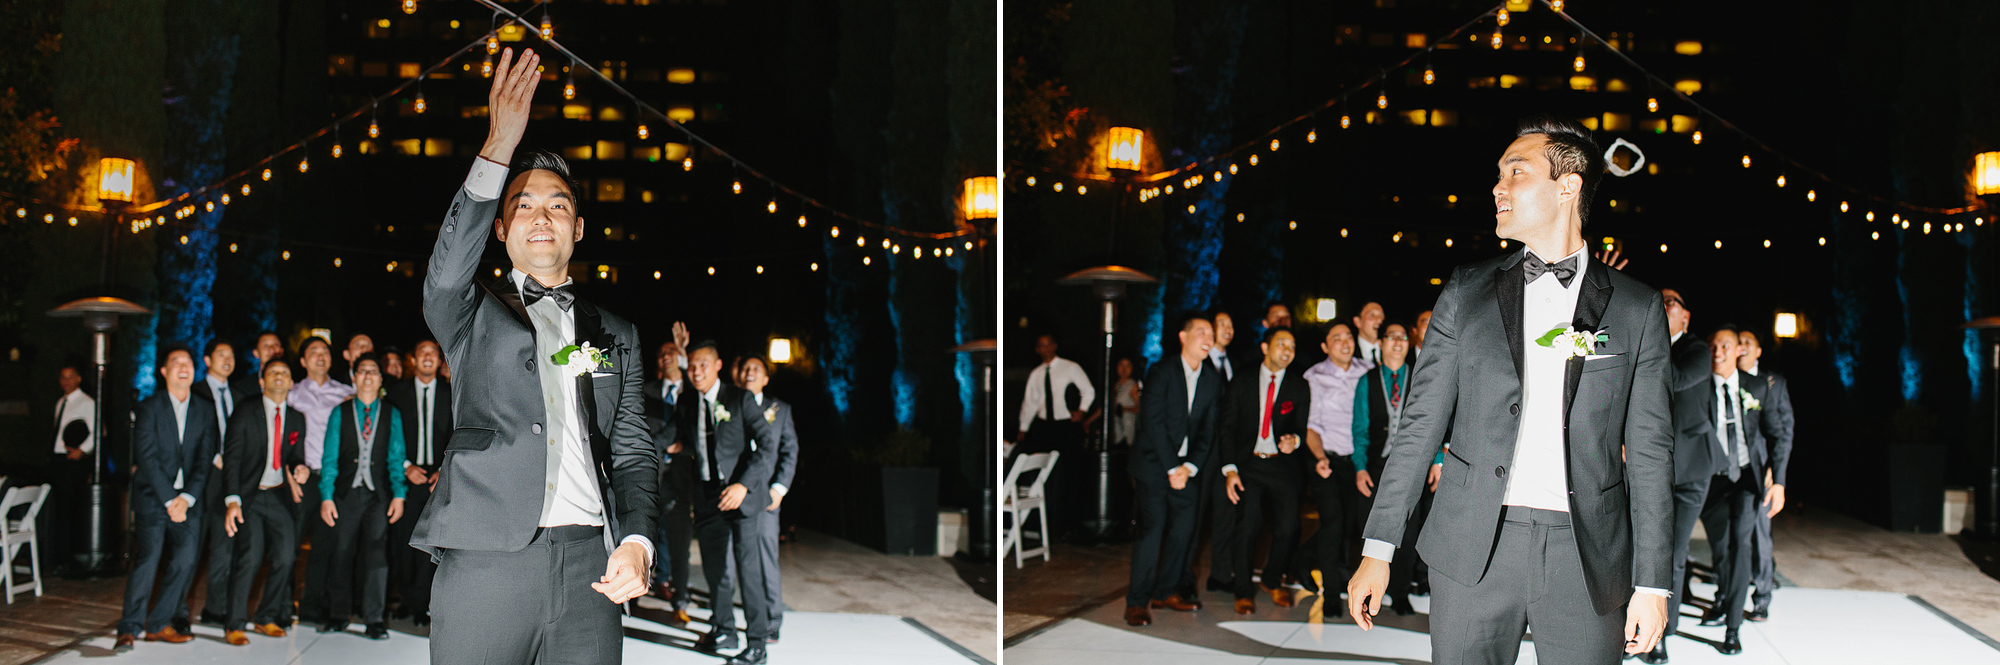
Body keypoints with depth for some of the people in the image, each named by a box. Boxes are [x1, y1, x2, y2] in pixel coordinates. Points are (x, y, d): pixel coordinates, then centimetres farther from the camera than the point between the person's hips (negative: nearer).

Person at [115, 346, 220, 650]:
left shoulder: (205, 410, 10)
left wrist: (187, 497, -9)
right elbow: (147, 458, -7)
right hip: (152, 496, -3)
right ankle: (130, 628, -6)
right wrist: (169, 500, -13)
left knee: (186, 559, -5)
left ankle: (157, 625, 7)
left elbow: (204, 459, 4)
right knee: (147, 559, -13)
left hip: (188, 499, 3)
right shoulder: (148, 408, 0)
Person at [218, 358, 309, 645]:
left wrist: (300, 469, -10)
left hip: (279, 496, 4)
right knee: (250, 555, -17)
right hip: (249, 495, -4)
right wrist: (232, 500, -19)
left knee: (285, 556, -5)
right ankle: (233, 625, -5)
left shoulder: (297, 419, 11)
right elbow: (232, 458, -9)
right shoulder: (245, 412, -3)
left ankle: (266, 618, 14)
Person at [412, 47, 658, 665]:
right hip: (485, 562, -2)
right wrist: (499, 147, -20)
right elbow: (449, 266, -10)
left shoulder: (616, 335, 20)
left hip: (587, 565, 2)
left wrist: (636, 540, -4)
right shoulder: (471, 314, 13)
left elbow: (633, 450, 15)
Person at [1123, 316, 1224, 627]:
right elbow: (1153, 423, -12)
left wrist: (1189, 467, -7)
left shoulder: (1213, 380, 7)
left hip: (1187, 464, 5)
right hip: (1154, 461, -5)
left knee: (1184, 527, 2)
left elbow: (1209, 429, 6)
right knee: (1152, 527, -12)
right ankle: (1137, 601, -6)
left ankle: (1165, 591, 16)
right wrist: (1172, 468, -14)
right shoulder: (1162, 372, -8)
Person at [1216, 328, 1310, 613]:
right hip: (1248, 463, -1)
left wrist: (1294, 440, -18)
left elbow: (1302, 427, 7)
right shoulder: (1242, 383, 5)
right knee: (1247, 524, -14)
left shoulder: (1299, 387, 8)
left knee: (1287, 527, -10)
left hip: (1283, 464, 1)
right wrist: (1230, 469, -6)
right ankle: (1243, 591, 3)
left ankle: (1272, 580, 18)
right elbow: (1227, 427, 4)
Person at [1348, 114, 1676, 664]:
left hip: (1586, 557, 0)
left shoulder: (1637, 309, 5)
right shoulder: (1467, 292, 7)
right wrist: (1378, 550, 0)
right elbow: (1421, 422, 6)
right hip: (1473, 552, 1)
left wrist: (1651, 582, 0)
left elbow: (1649, 448, 4)